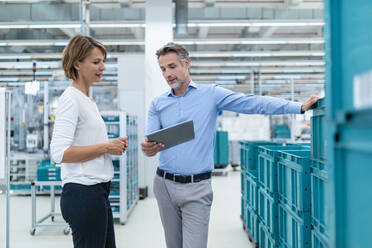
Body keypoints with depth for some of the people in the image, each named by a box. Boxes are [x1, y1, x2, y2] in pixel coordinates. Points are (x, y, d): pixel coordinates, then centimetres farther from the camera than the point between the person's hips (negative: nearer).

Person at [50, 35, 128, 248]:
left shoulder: (88, 100, 16)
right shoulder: (71, 99, -14)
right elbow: (60, 153, -23)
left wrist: (113, 145, 7)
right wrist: (106, 147, -17)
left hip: (98, 191, 10)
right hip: (83, 192, -10)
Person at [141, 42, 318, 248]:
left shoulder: (211, 94, 0)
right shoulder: (157, 104, 8)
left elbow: (253, 103, -6)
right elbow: (149, 141, 1)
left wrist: (300, 107, -14)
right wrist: (148, 148, -26)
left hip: (197, 187, -3)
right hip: (165, 184, 3)